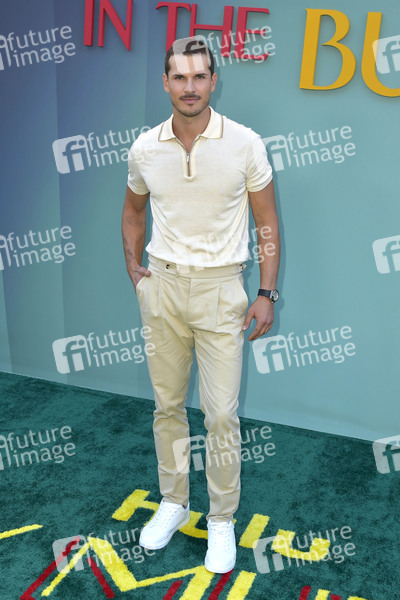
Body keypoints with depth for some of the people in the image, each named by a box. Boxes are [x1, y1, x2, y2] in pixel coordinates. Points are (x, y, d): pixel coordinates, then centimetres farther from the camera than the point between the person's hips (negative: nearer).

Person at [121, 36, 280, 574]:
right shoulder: (144, 149, 1)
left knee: (221, 412, 0)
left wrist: (267, 294, -5)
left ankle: (222, 519, 20)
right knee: (167, 404, 13)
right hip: (162, 285, 3)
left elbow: (267, 222, -1)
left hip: (220, 287, -3)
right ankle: (174, 501, 32)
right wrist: (133, 268, 9)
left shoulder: (244, 143, -6)